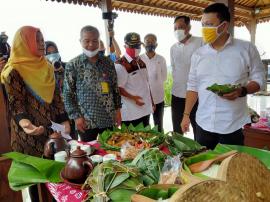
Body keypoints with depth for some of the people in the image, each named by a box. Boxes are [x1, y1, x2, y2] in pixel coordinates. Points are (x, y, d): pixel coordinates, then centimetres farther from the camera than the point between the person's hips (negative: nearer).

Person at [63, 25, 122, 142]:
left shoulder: (108, 62, 5)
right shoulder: (73, 65, -5)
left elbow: (115, 88, 9)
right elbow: (68, 94, -4)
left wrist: (117, 109, 5)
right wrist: (76, 117, -9)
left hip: (109, 118, 3)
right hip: (86, 120, -2)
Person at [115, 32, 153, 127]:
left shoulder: (141, 62, 10)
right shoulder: (120, 65, -13)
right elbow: (118, 88, -15)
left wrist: (151, 101, 14)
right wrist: (132, 98, -26)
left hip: (145, 109, 8)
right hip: (130, 112, -7)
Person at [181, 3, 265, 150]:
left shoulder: (247, 49, -4)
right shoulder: (198, 54, 5)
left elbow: (259, 78, 1)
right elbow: (193, 86, 8)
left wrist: (242, 91, -19)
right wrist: (186, 115, 5)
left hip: (233, 126, -2)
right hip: (203, 124, 3)